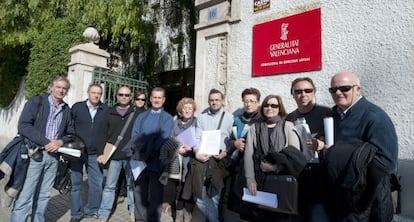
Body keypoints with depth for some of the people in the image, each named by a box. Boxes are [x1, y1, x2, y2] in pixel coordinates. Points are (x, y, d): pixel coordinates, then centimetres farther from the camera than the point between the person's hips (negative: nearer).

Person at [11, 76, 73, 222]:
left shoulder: (67, 110, 11)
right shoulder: (36, 102, -1)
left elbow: (70, 132, 11)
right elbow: (23, 126, -11)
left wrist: (60, 141, -10)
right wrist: (46, 142, -16)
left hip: (53, 156, 4)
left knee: (43, 195, 12)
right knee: (25, 196, -3)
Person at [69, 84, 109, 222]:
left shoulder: (106, 110, 2)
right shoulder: (77, 107, -1)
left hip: (94, 154, 1)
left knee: (97, 184, 6)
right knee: (76, 184, 8)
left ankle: (91, 210, 27)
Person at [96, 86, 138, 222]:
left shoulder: (137, 113, 2)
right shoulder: (110, 113, 7)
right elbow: (104, 134, 6)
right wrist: (100, 152, -1)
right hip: (113, 155, 1)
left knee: (131, 184, 13)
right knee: (109, 186, 9)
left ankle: (133, 209, 29)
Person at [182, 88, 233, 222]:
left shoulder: (229, 118, 6)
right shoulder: (202, 117, 14)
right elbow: (197, 138, 8)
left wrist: (225, 153, -13)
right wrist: (197, 153, -8)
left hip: (219, 160, -2)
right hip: (202, 159, 3)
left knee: (215, 197, 5)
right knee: (199, 197, 5)